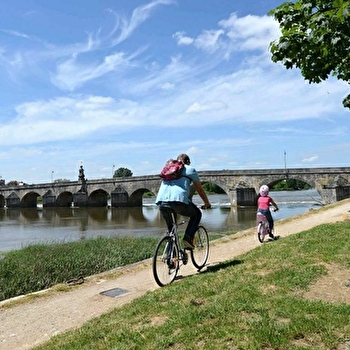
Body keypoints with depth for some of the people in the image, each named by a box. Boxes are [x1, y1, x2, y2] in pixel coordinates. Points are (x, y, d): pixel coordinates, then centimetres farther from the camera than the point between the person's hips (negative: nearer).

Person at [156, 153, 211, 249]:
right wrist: (207, 203, 41)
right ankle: (188, 238, 6)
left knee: (170, 227, 28)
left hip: (161, 202, 5)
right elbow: (200, 190, 26)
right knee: (197, 214, 23)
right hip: (179, 200, -4)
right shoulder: (190, 169, 20)